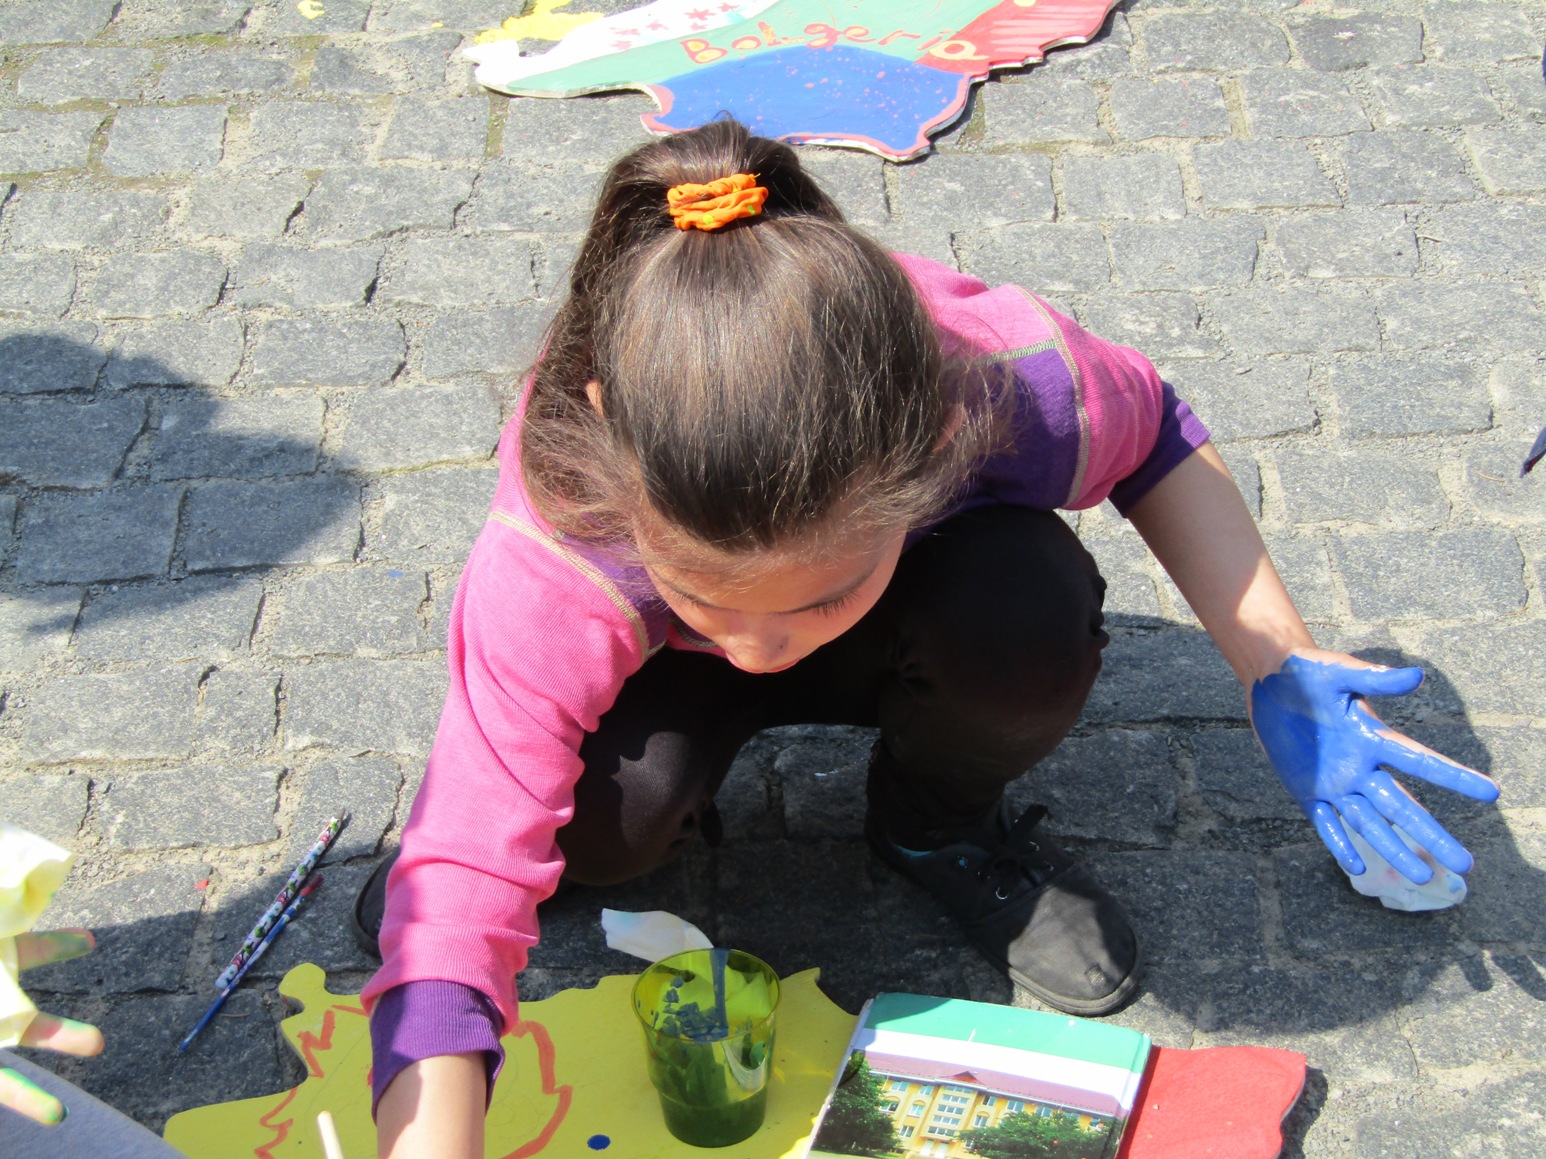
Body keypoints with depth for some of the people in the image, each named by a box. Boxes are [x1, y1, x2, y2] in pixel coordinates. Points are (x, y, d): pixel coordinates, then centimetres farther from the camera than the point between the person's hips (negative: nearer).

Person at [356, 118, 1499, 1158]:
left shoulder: (1011, 385, -39)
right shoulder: (549, 575, -42)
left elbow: (1154, 435, -13)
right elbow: (455, 908, -43)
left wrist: (1279, 668, -21)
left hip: (901, 642, 2)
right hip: (665, 672, -1)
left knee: (1030, 610, -33)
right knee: (616, 812, -35)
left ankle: (942, 821, 1)